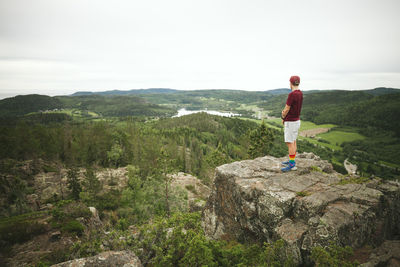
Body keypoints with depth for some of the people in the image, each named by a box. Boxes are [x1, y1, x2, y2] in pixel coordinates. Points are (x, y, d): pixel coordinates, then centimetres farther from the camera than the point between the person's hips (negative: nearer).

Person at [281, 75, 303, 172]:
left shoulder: (292, 94, -23)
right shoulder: (300, 94, 8)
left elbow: (286, 110, -18)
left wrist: (283, 118, 0)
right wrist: (285, 112, 2)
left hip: (290, 122, -10)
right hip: (296, 120, 10)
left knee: (290, 143, -5)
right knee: (293, 142, 16)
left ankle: (292, 165, 1)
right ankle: (292, 160, 26)